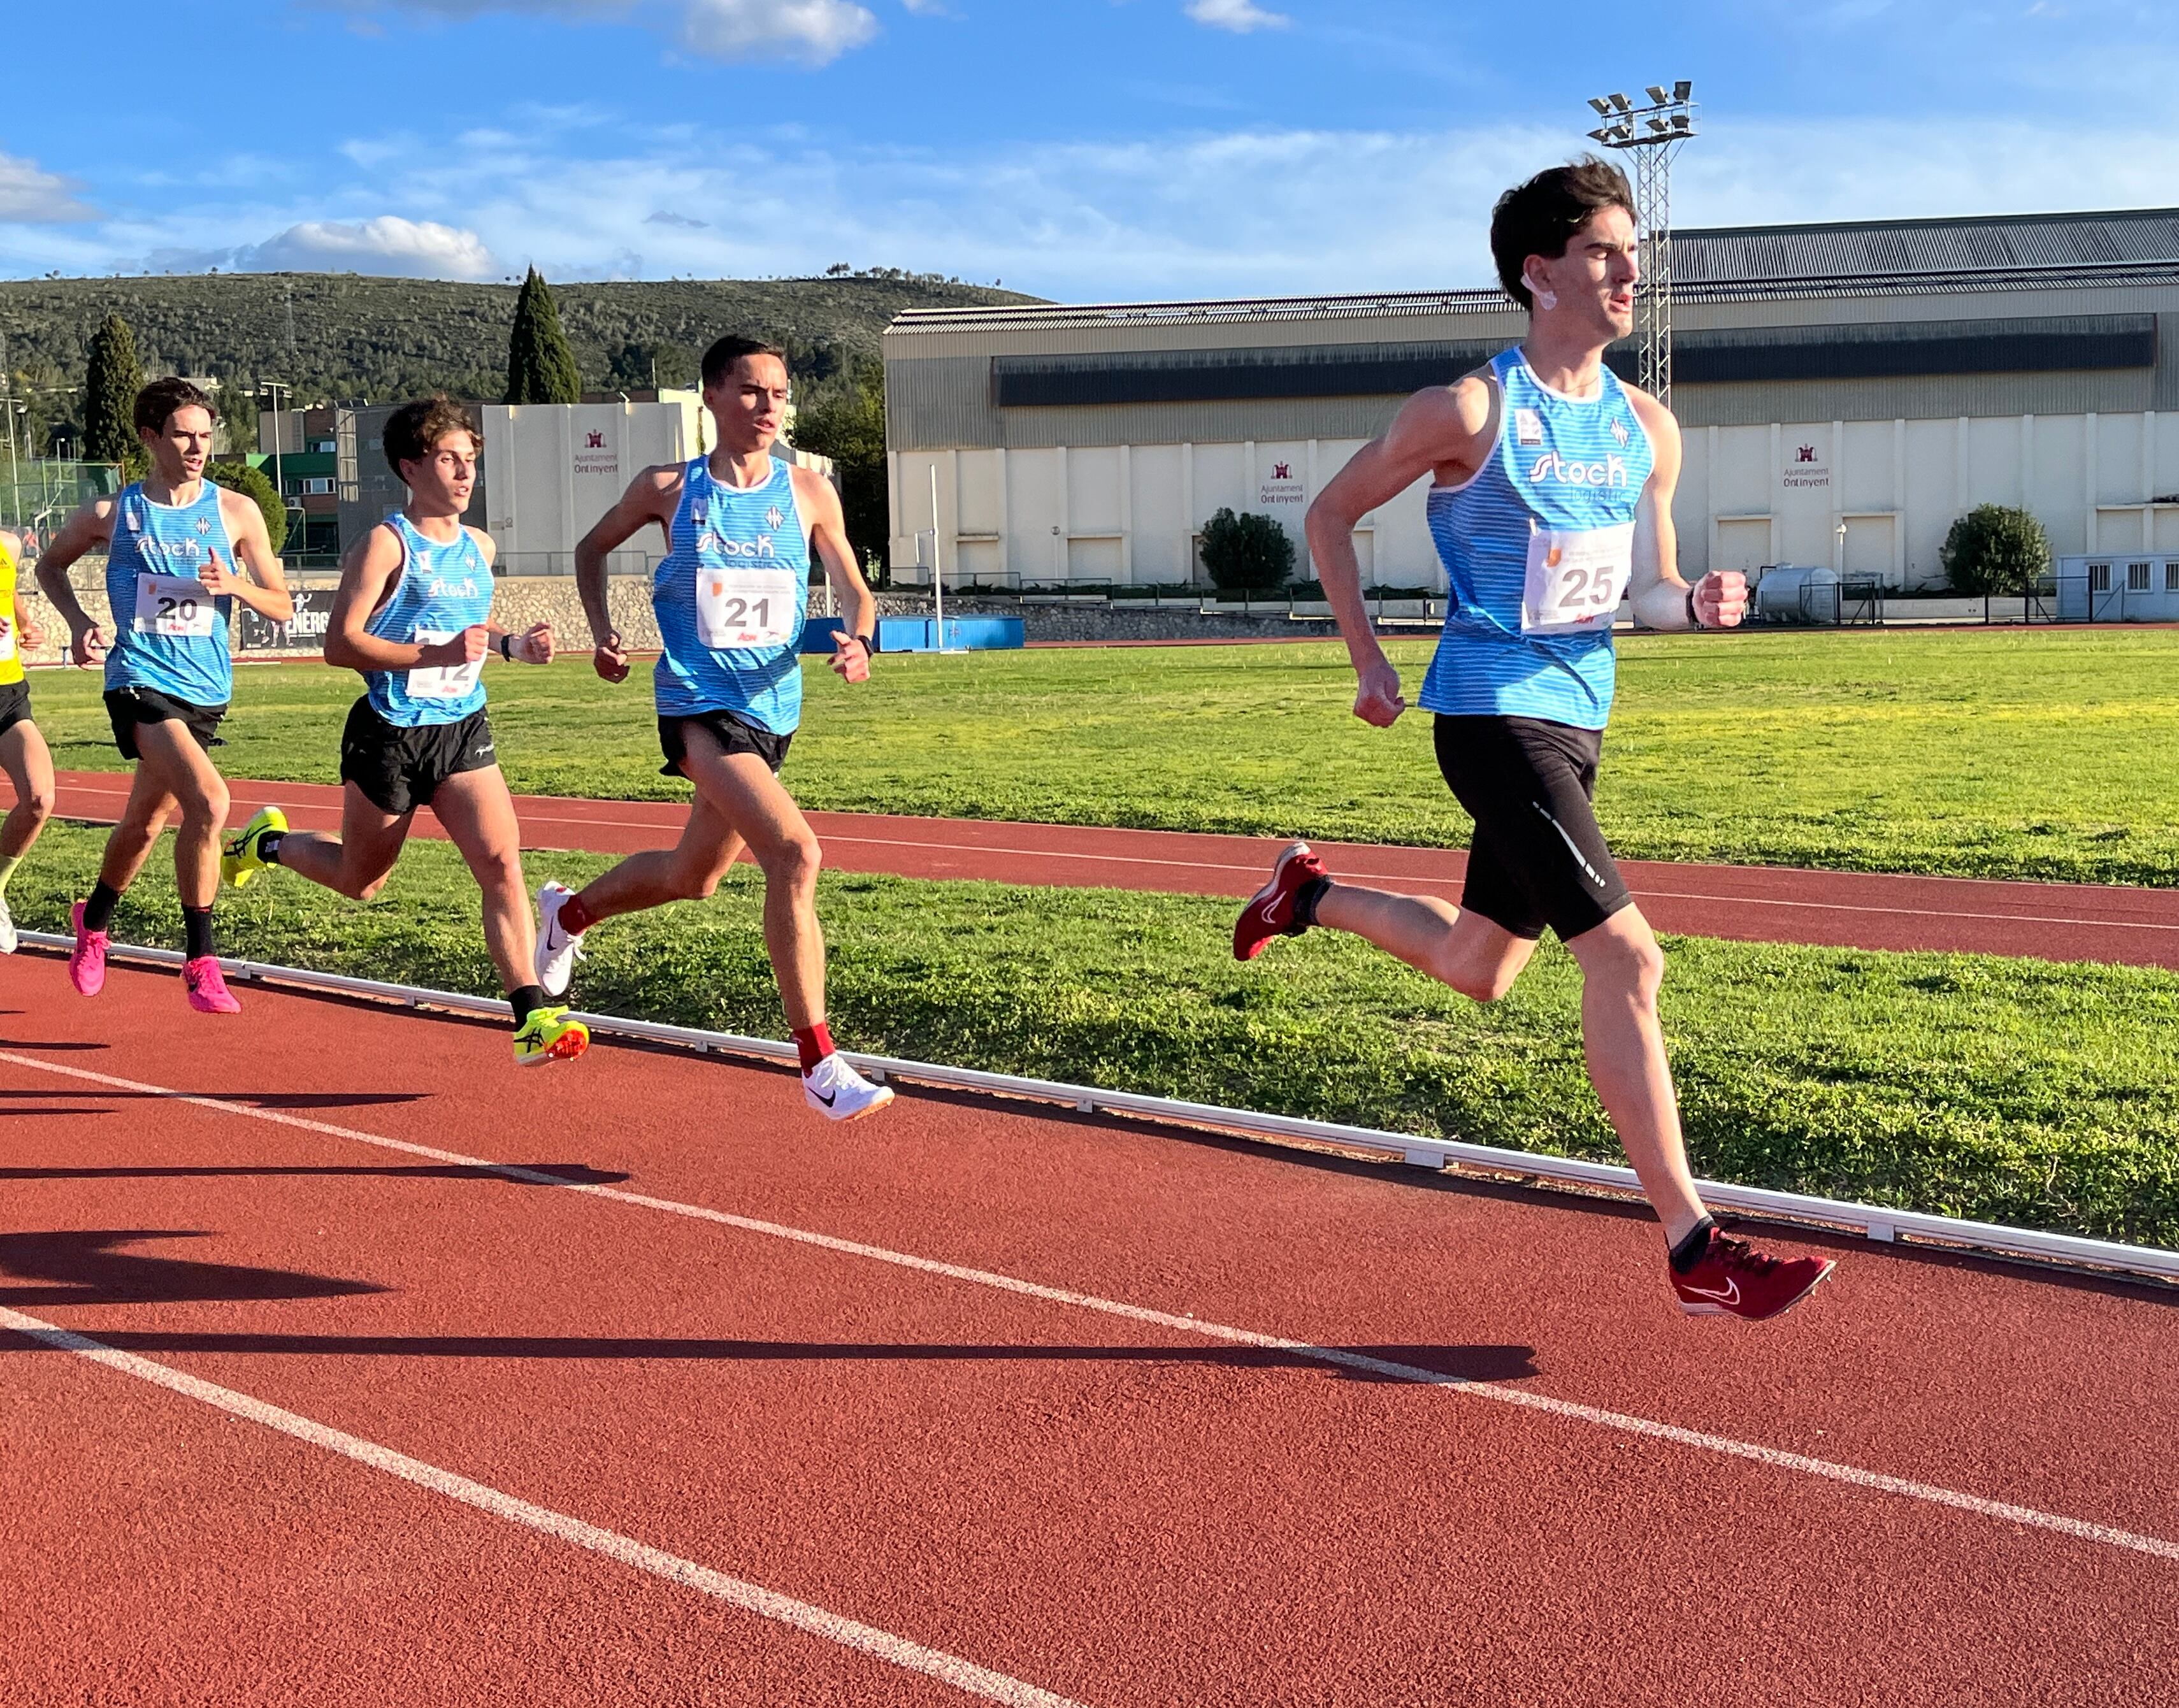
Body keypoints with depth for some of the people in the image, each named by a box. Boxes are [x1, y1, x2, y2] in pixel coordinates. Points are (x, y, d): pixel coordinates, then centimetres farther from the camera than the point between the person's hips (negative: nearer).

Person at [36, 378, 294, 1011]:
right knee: (208, 801, -26)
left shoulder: (237, 512, 2)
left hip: (207, 689, 3)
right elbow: (50, 565, 18)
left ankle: (94, 922, 47)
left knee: (145, 822, 18)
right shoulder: (112, 512, 0)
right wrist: (79, 621, 1)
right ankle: (200, 959, -14)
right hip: (139, 680, -3)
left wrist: (236, 585, -16)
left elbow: (282, 607, 4)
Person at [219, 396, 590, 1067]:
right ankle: (269, 842, 45)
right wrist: (437, 653, -25)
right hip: (391, 734, -4)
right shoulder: (386, 545, -11)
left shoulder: (480, 546, 10)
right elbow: (340, 644, -17)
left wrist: (513, 645, 5)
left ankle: (532, 1016, -15)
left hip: (463, 729, 5)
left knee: (502, 861, -14)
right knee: (359, 883, 14)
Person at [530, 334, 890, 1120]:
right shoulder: (669, 489, -2)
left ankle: (568, 912, 53)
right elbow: (592, 548, 15)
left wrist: (857, 641, -14)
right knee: (794, 852, -25)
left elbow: (855, 592, 8)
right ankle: (819, 1065, -20)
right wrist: (602, 633, 1)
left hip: (773, 708, 5)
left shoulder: (809, 493, 3)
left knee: (692, 876, 21)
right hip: (699, 704, -5)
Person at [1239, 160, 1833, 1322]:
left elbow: (1647, 590, 14)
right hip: (1494, 714, -8)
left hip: (1576, 717, 8)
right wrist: (1369, 664, -4)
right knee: (1624, 955, -16)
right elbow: (1330, 515, -1)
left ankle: (1310, 894, 44)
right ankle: (1694, 1252, -11)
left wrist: (1698, 604, -9)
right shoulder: (1473, 411, -11)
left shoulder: (1648, 428, 7)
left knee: (1476, 970, 19)